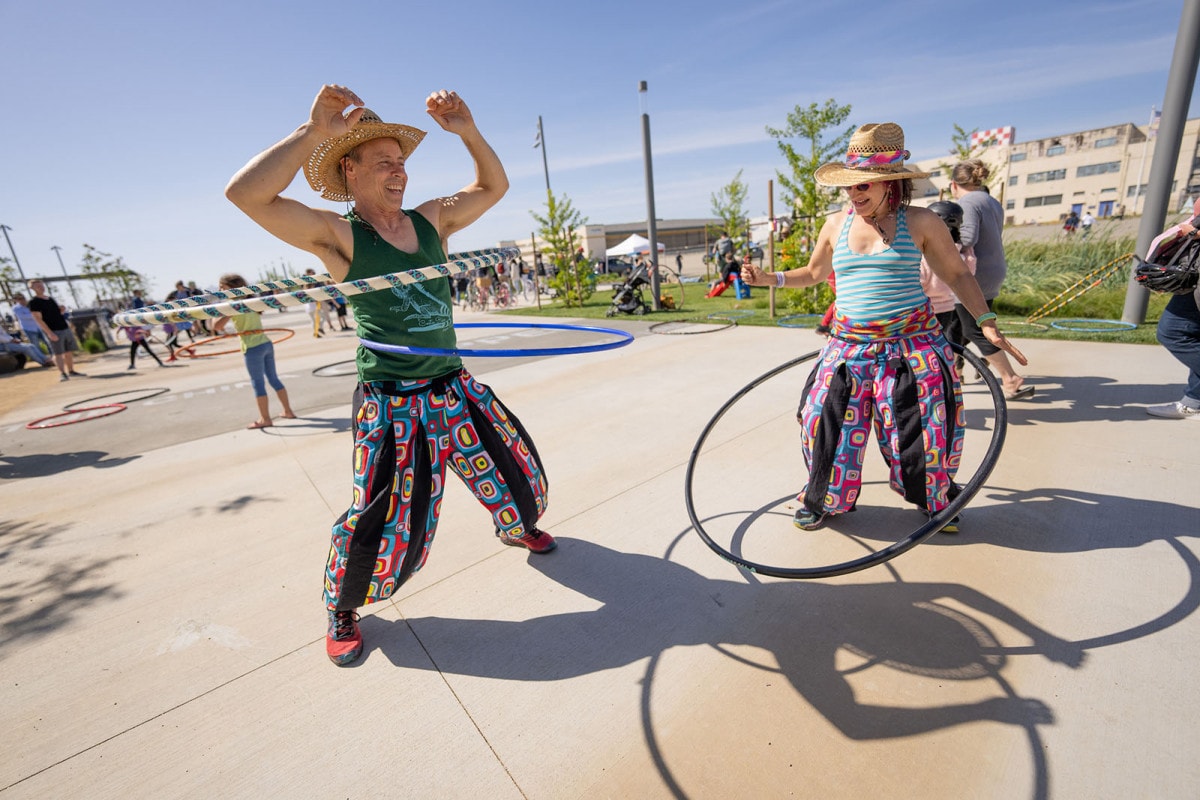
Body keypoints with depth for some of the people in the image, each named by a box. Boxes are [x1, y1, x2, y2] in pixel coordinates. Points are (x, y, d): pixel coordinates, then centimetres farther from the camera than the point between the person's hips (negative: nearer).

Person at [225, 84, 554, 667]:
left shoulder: (430, 220, 8)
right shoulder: (336, 236, -7)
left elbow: (493, 186, 13)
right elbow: (245, 193, -20)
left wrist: (466, 130, -2)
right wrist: (314, 131, -20)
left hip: (455, 388, 6)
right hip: (392, 404, -5)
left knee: (515, 466, 18)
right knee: (384, 521, -2)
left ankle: (518, 527, 51)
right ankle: (342, 613, 29)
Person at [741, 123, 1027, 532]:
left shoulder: (920, 222, 0)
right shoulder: (836, 225, 6)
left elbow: (958, 275, 8)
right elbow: (814, 273, 21)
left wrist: (987, 322, -1)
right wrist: (770, 278, 6)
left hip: (913, 343, -1)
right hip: (849, 343, 2)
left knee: (925, 425, 3)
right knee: (825, 419, -2)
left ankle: (937, 499, 34)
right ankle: (824, 500, 22)